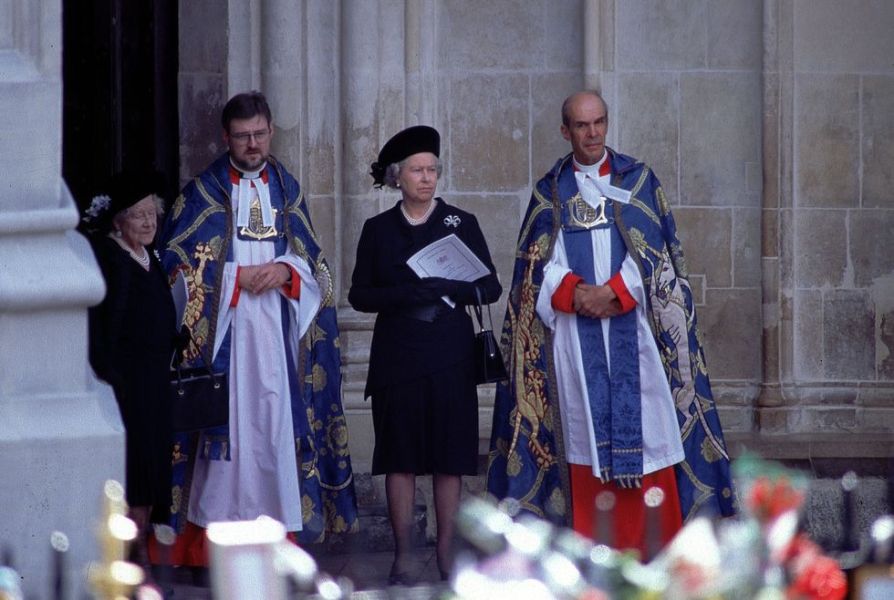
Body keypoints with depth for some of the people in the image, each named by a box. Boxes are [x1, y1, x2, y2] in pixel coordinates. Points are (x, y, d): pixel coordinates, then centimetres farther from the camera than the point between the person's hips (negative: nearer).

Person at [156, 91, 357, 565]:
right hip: (224, 330, -3)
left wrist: (285, 270, -7)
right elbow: (178, 260, -2)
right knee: (226, 419, -8)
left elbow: (310, 258, 14)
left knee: (277, 418, 0)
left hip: (277, 330, 4)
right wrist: (239, 277, -9)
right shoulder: (205, 191, 2)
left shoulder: (286, 189, 14)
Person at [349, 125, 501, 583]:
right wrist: (399, 295, -15)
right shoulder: (378, 229, 7)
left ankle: (445, 553, 6)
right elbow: (358, 294, 4)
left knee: (449, 458, 0)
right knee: (400, 457, 0)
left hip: (450, 357, 0)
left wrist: (454, 289, -16)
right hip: (397, 357, 0)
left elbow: (491, 287, 4)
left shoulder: (461, 223, 6)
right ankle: (402, 556, 4)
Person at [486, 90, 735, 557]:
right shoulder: (549, 192, 12)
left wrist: (614, 290, -13)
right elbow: (538, 264, 5)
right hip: (575, 333, 1)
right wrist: (573, 291, -14)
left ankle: (655, 544, -4)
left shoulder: (638, 181, 9)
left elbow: (652, 251, 1)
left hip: (632, 325, -1)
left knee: (644, 426, -6)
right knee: (585, 429, -4)